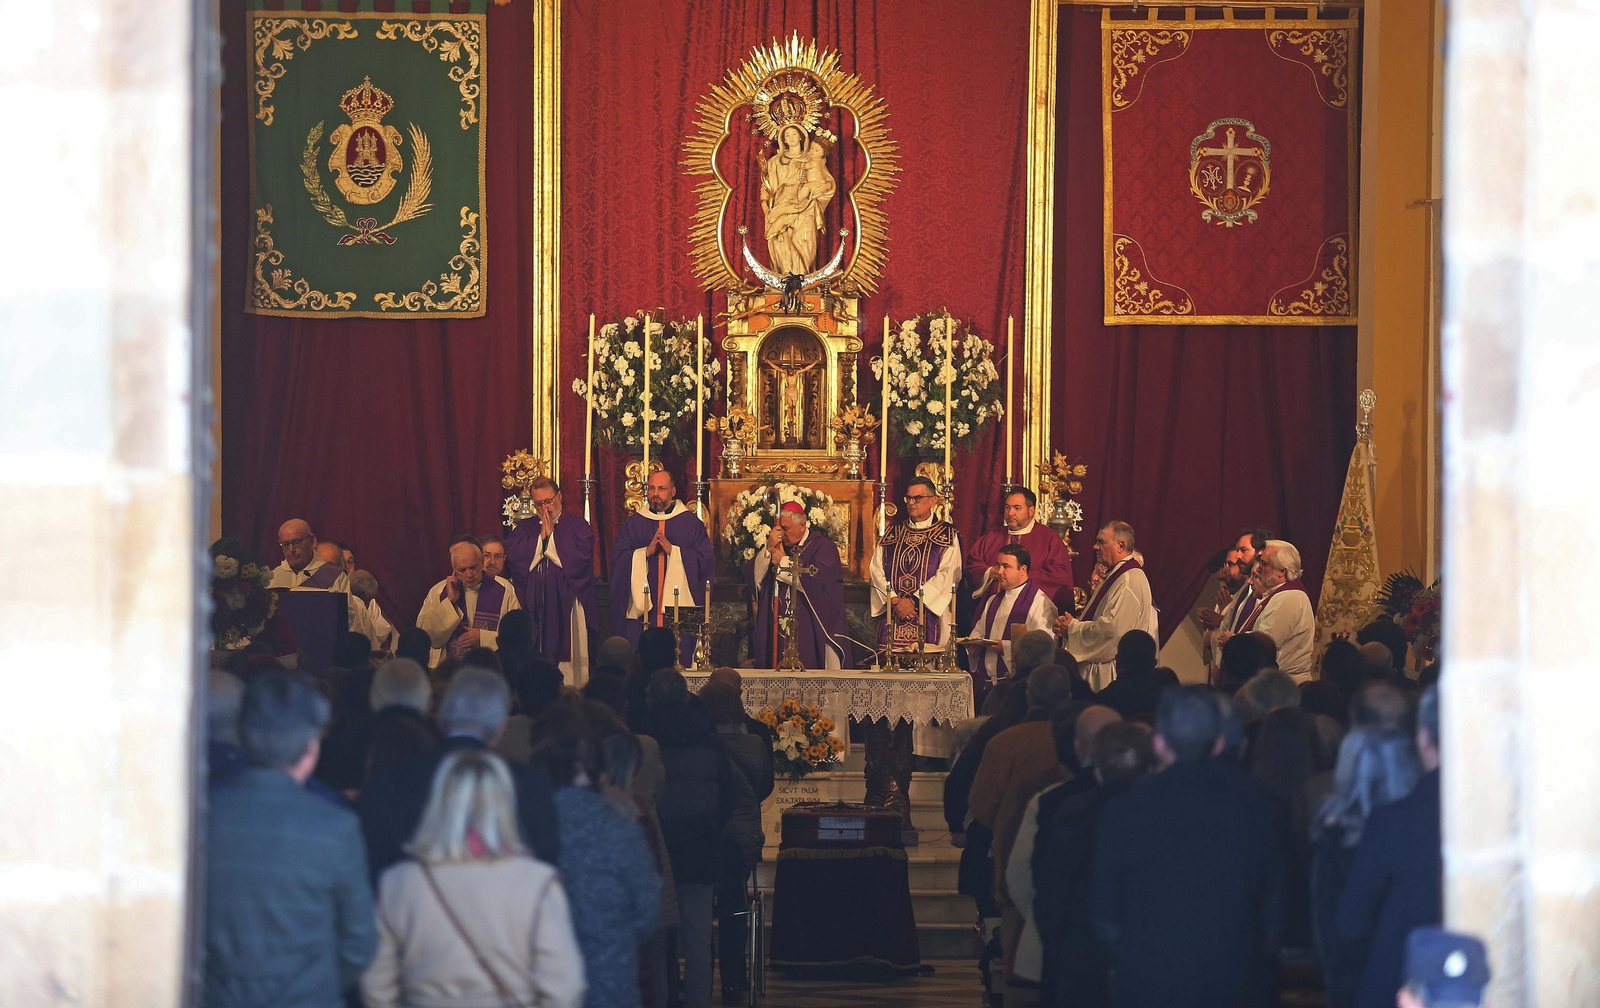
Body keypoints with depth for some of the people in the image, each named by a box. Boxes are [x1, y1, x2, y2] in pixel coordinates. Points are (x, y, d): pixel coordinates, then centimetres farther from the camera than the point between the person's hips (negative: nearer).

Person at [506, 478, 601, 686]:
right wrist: (540, 537, -4)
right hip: (533, 605, 2)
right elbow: (512, 558, -1)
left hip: (566, 605, -2)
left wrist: (550, 536, -3)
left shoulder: (577, 526, 6)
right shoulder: (524, 528, 15)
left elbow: (580, 557, -11)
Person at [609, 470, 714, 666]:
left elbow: (706, 561, -1)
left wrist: (673, 550, -10)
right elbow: (617, 560, 3)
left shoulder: (691, 523, 8)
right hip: (640, 609, 1)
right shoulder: (633, 523, 13)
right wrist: (646, 551, -10)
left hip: (679, 610, -1)